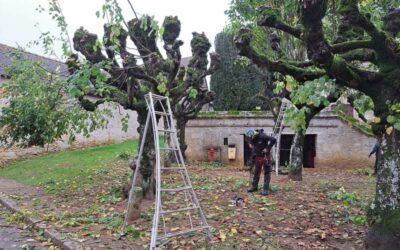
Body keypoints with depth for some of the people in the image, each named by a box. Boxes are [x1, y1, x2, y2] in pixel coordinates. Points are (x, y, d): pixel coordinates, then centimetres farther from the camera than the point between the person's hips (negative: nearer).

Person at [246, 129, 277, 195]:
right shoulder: (252, 139, 0)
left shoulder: (262, 136, -23)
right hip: (258, 157, 7)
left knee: (267, 173, -2)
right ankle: (254, 187, 25)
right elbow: (250, 143, 24)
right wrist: (250, 145, 3)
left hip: (266, 157, -7)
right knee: (256, 172, 14)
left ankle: (266, 189, 1)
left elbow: (273, 140, -28)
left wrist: (267, 148, -24)